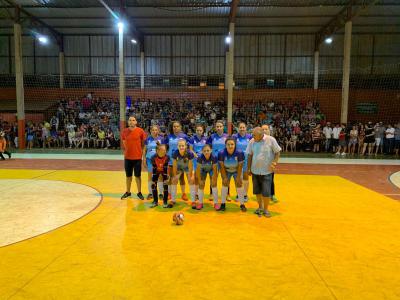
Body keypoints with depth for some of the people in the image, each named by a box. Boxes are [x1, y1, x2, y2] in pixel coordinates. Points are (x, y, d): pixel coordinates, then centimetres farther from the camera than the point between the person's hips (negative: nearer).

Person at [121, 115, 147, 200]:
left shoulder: (140, 131, -6)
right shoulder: (124, 131, 2)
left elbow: (143, 143, 2)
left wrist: (143, 154, -1)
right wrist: (125, 151, 11)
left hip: (137, 157, -2)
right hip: (128, 157, 3)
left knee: (137, 176, 6)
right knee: (128, 176, 13)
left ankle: (139, 192, 18)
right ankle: (128, 192, 27)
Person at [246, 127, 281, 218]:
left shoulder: (271, 140, -11)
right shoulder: (252, 141, -3)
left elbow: (277, 152, -3)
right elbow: (250, 155, 6)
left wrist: (274, 162, -15)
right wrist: (249, 168, 7)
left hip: (267, 171, -3)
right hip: (255, 171, 3)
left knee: (266, 192, 0)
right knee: (257, 191, 13)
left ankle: (266, 209, 19)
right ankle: (260, 207, 33)